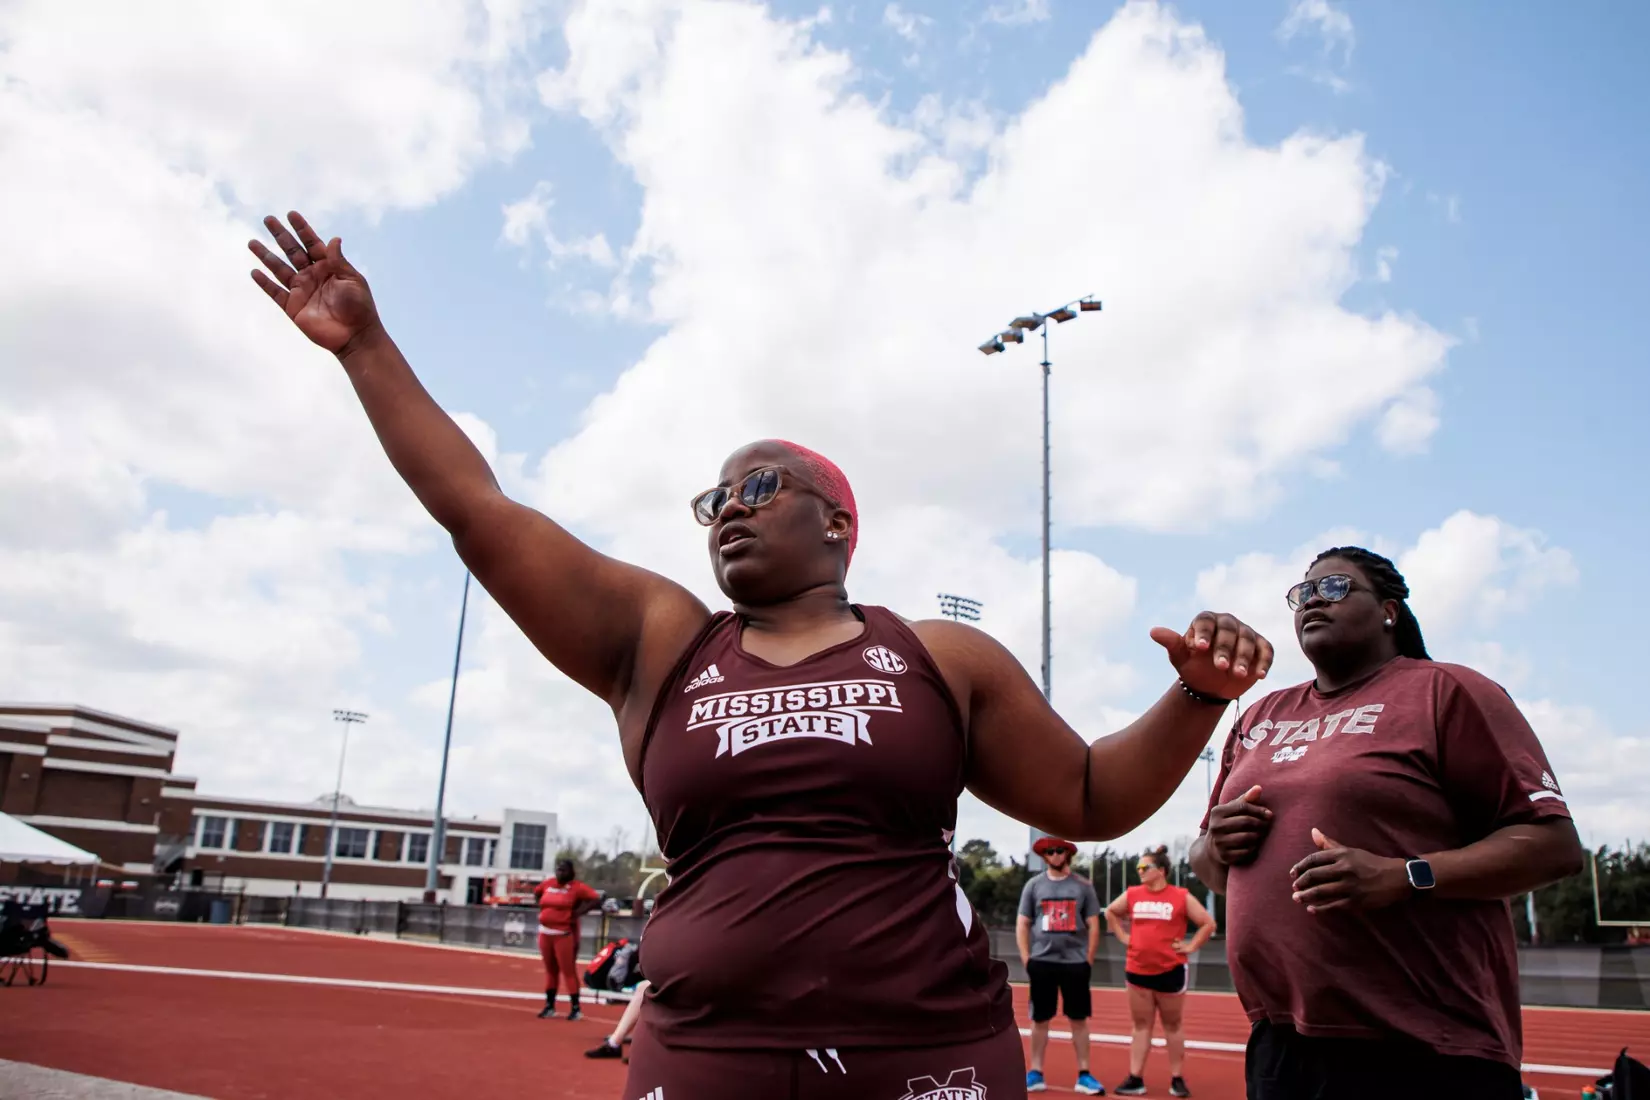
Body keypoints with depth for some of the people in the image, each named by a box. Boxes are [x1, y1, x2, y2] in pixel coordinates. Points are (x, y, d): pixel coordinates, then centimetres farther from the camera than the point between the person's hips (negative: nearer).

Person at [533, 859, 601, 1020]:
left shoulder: (577, 887, -9)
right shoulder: (548, 884, 8)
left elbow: (596, 899, -14)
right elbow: (536, 893, 28)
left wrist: (578, 912, -16)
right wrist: (542, 908, 12)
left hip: (565, 934, -6)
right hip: (545, 932, 6)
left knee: (568, 970, -6)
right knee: (550, 970, 13)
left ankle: (576, 1009, -1)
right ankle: (549, 1006, 22)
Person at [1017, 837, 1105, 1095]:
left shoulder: (1083, 885, 3)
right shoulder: (1034, 884, 3)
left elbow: (1093, 926, 4)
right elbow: (1022, 924, 5)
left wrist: (1089, 960, -1)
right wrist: (1026, 959, -2)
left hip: (1075, 962, 0)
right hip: (1041, 962, 0)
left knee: (1079, 1019, 4)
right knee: (1040, 1018, 7)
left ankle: (1083, 1075, 12)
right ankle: (1036, 1073, 15)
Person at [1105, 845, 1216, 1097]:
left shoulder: (1181, 896, -5)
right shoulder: (1132, 895, 4)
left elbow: (1208, 923, -1)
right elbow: (1110, 912, 20)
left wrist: (1190, 946, -6)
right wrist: (1123, 937, 9)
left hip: (1171, 972, -3)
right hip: (1137, 971, 3)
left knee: (1173, 1025, 8)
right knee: (1141, 1025, 7)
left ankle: (1177, 1079, 16)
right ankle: (1135, 1078, 10)